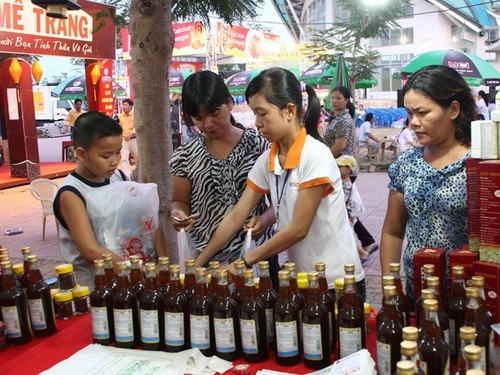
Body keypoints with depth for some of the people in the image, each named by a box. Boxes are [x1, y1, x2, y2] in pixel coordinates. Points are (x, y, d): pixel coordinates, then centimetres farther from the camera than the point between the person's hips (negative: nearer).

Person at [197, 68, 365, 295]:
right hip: (301, 279, 6)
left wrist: (245, 261, -13)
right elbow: (235, 218, 2)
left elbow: (298, 229, -19)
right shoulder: (267, 161, 1)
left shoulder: (316, 156, -19)